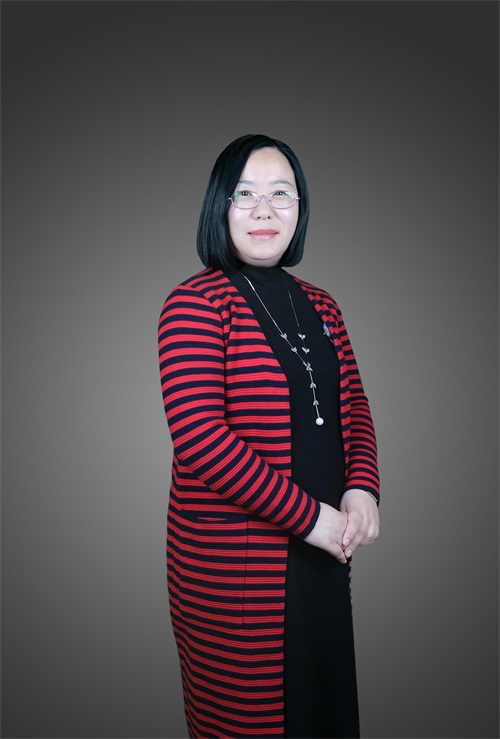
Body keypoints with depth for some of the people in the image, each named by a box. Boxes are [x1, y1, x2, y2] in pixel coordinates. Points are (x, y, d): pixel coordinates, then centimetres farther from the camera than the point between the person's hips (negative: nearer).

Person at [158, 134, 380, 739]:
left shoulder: (319, 306, 9)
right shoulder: (195, 304, -13)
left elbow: (353, 406, 12)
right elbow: (198, 438, -23)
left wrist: (361, 490, -6)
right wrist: (307, 514, -20)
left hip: (322, 550, 7)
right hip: (232, 565, -6)